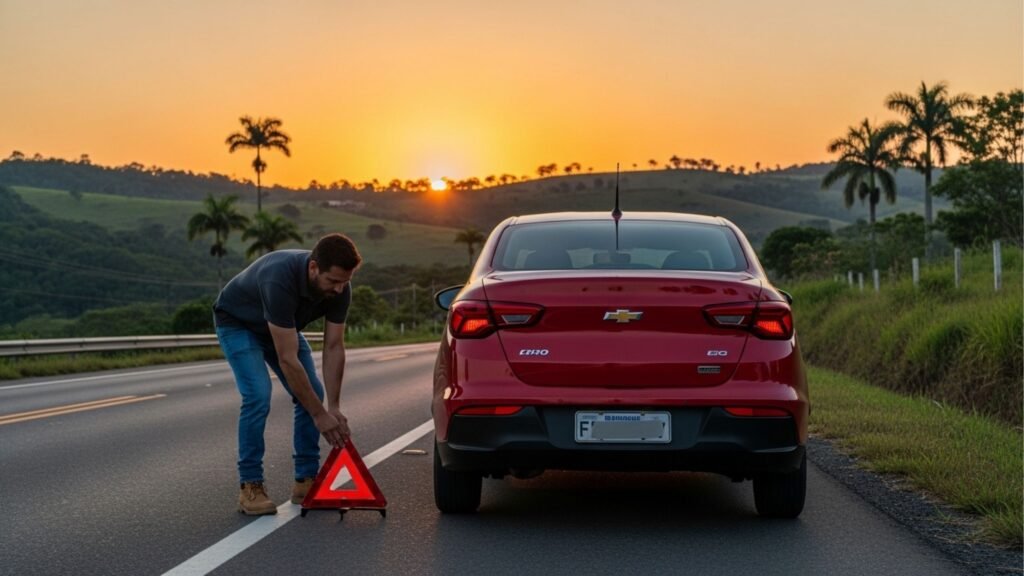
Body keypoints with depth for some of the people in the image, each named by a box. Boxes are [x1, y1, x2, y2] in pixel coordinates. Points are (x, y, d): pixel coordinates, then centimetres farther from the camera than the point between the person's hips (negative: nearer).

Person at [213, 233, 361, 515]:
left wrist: (333, 406, -19)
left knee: (311, 394, -5)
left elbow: (334, 347, -15)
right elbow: (288, 359, -40)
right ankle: (250, 486, -11)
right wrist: (320, 415, -36)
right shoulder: (280, 280, -44)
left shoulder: (338, 288, -25)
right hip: (237, 323, -6)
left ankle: (306, 480, 5)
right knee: (258, 396, -23)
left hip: (282, 327, 6)